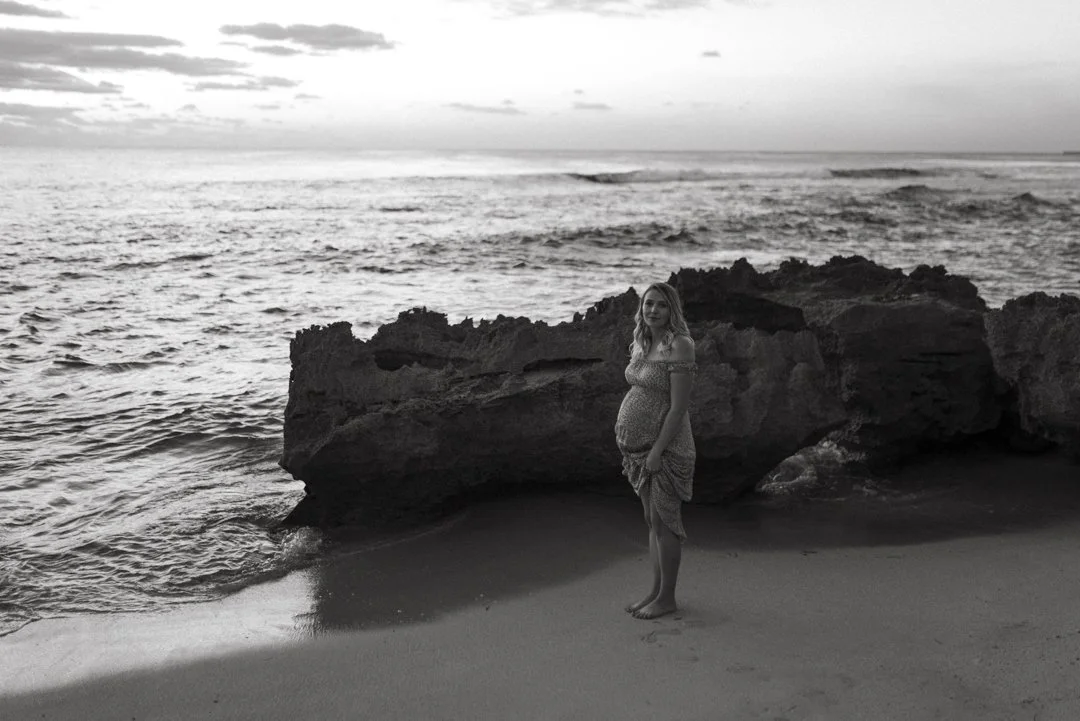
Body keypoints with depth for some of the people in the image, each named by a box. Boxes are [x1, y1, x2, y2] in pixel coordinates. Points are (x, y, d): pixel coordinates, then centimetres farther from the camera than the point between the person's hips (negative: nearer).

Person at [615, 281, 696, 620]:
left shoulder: (678, 346, -15)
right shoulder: (641, 344, 10)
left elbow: (680, 406, -19)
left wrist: (657, 450, -21)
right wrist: (631, 445, 14)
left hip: (664, 447, -8)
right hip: (640, 446, 8)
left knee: (664, 522, -1)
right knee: (653, 521, 14)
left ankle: (667, 598, 10)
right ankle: (655, 591, 24)